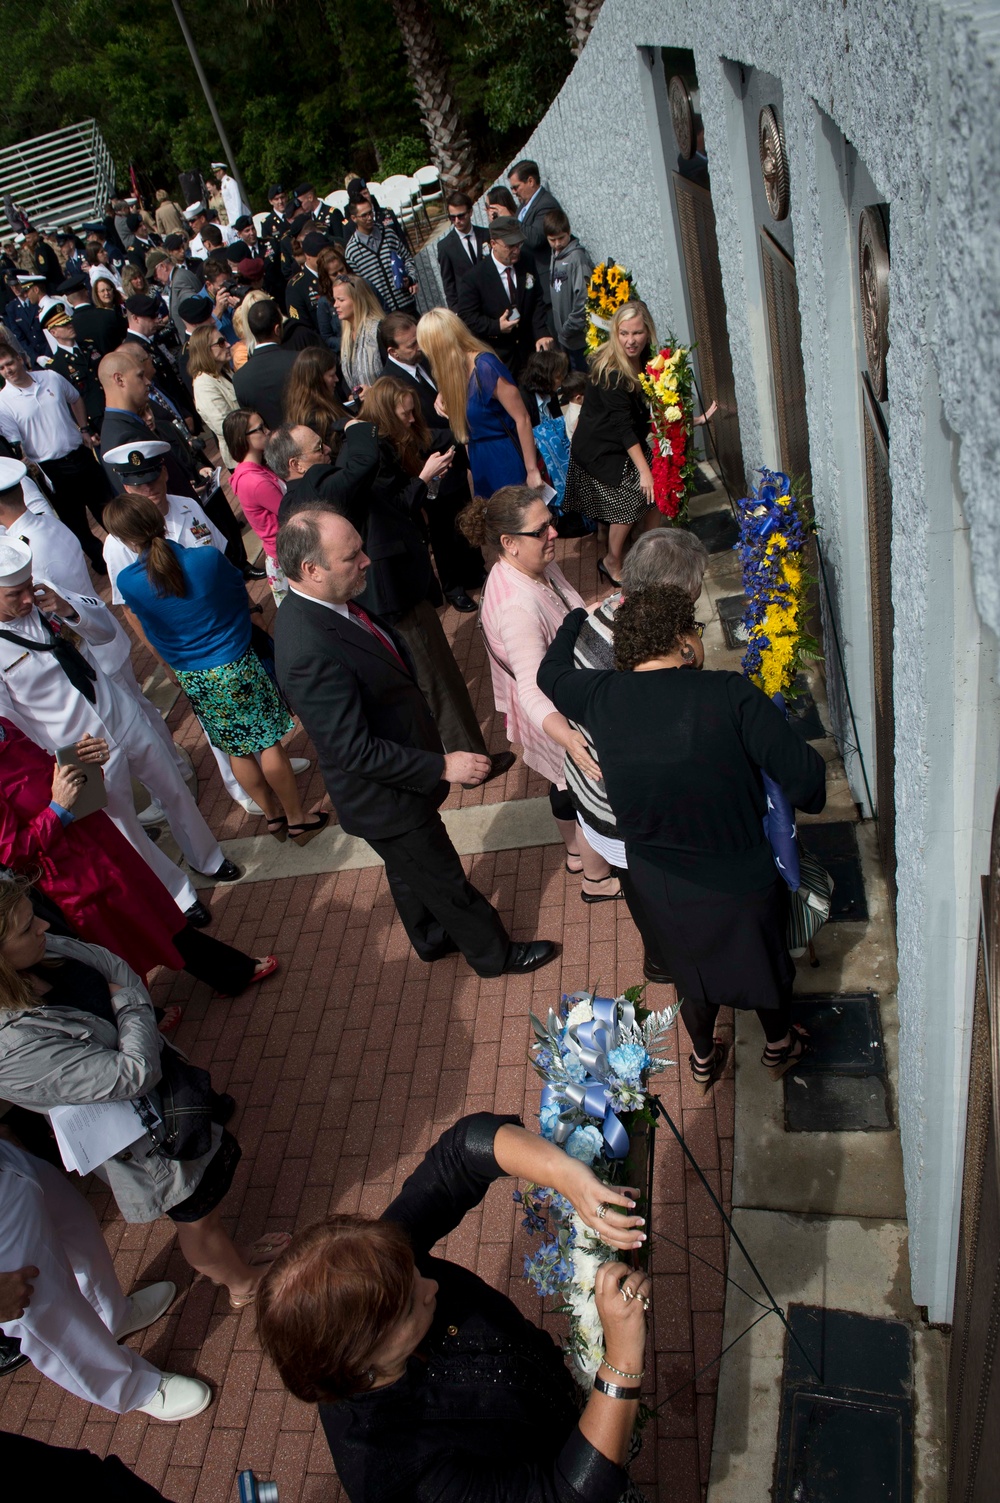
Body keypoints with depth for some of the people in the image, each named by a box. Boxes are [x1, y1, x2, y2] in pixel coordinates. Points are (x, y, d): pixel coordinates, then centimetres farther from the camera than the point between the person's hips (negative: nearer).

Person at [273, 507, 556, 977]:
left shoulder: (321, 605, -7)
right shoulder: (309, 650, -38)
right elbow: (355, 750, -33)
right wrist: (443, 766, -27)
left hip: (399, 776, 9)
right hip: (386, 800, -9)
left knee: (410, 872, 31)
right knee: (446, 882, 15)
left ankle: (432, 938, 55)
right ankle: (495, 955, 38)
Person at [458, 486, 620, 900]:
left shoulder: (540, 565, -9)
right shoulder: (516, 606, -39)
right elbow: (533, 688, -46)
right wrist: (568, 738, -59)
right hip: (559, 718, -9)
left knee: (566, 784, 29)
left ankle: (577, 851, 56)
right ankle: (597, 879, 37)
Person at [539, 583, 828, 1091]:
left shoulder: (600, 698, -15)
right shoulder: (731, 695, -26)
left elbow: (551, 672, 8)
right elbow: (804, 780, -26)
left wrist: (581, 615, 25)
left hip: (660, 887, 3)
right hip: (742, 883, -3)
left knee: (693, 973, 32)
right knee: (765, 961, 30)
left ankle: (703, 1060, 58)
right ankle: (780, 1045, 59)